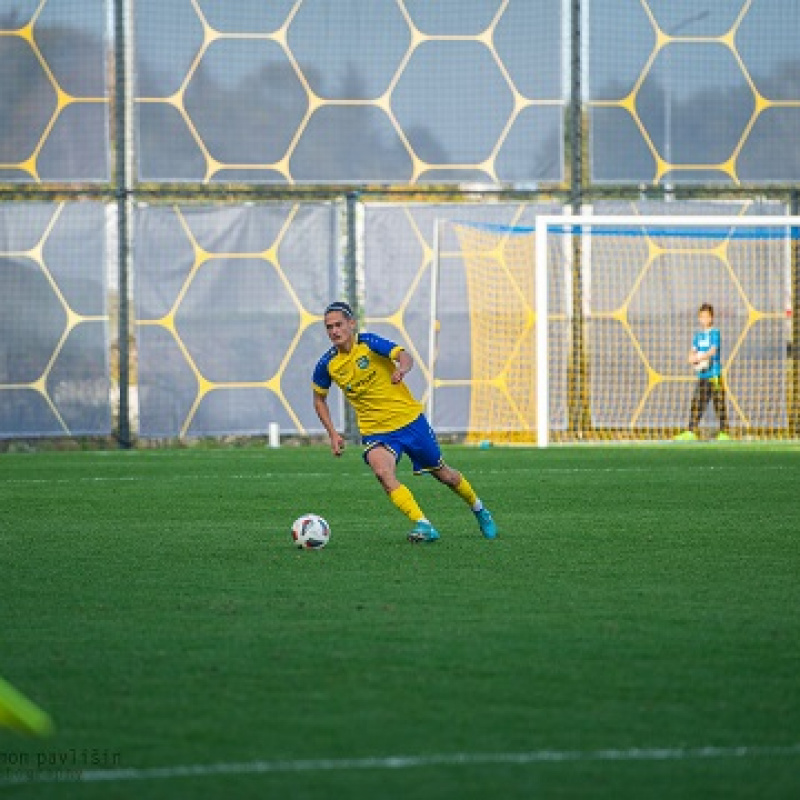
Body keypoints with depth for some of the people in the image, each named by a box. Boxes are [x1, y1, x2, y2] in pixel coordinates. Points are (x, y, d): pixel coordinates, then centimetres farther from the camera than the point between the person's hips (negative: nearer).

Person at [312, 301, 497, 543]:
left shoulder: (369, 343, -15)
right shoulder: (327, 365, -5)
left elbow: (404, 356, -30)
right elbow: (319, 398, 12)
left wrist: (402, 368, -54)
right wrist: (333, 433, 1)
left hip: (409, 420, -2)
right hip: (374, 430, 2)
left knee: (442, 474, 13)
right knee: (382, 471, -30)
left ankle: (479, 509, 40)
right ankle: (423, 525, -31)